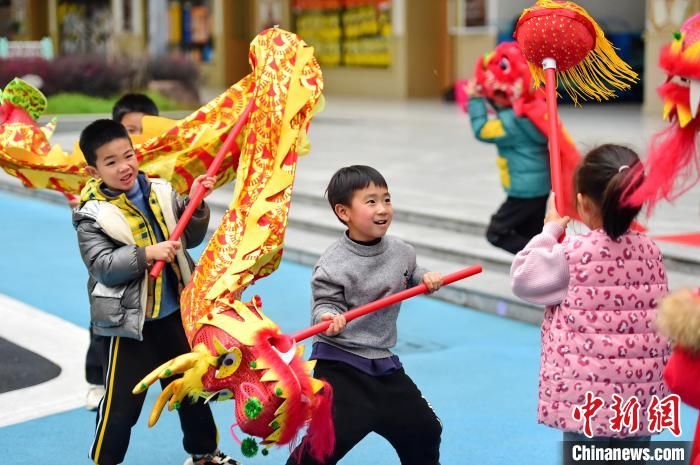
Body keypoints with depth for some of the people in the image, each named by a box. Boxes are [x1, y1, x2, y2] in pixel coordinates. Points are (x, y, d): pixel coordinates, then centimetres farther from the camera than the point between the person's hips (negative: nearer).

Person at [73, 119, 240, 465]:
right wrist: (146, 254, -31)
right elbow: (102, 266, -21)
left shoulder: (160, 192, 0)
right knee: (122, 401, 1)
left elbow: (190, 238, 6)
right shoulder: (93, 215, -12)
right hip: (129, 321, -5)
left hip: (175, 312, 5)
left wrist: (196, 204, -10)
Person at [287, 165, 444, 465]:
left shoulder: (400, 251, 2)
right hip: (340, 365, -6)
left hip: (384, 364, 6)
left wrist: (426, 279, 1)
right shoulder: (333, 264, -17)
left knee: (423, 429, 17)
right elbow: (325, 304, -16)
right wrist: (329, 317, -37)